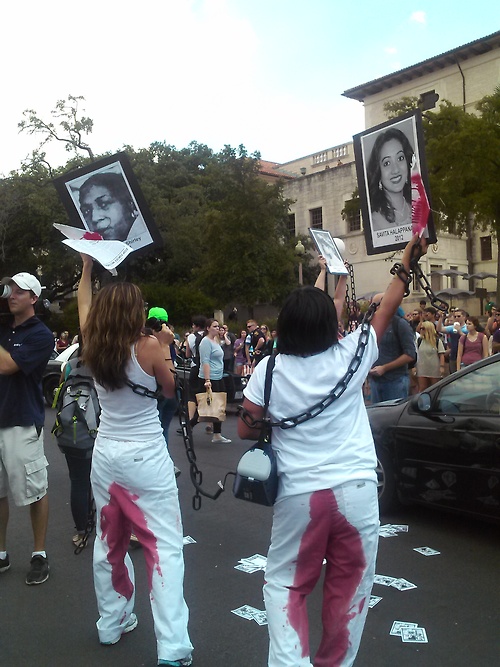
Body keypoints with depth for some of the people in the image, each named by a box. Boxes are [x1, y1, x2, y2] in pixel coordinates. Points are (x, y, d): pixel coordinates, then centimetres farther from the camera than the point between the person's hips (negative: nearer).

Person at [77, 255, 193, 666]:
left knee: (109, 542, 20)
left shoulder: (93, 347, -2)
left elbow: (84, 303, 16)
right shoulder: (148, 348, -15)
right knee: (165, 546, -1)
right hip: (147, 458, -5)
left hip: (106, 454, 6)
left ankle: (113, 623, 33)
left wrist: (87, 266, 24)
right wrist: (165, 348, 6)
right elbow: (171, 390, -1)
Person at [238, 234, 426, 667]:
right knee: (349, 587, 16)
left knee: (285, 584, 16)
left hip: (299, 494, 0)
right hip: (356, 489, 1)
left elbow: (246, 430, -1)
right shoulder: (350, 356, -6)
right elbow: (387, 309, 6)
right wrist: (407, 261, 15)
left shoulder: (270, 369, -7)